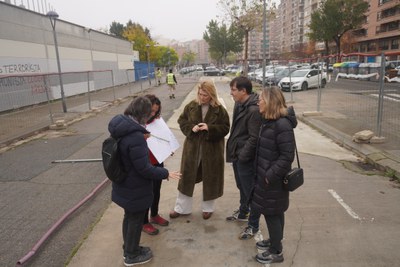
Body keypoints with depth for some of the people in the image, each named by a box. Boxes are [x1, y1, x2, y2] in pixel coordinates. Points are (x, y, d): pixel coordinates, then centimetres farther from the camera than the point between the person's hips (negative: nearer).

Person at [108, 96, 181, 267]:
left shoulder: (120, 126, -4)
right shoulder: (135, 136, -32)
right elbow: (144, 168, -27)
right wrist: (165, 173, -15)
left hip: (124, 185, 9)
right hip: (135, 189, -9)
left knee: (129, 217, 25)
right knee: (135, 220, 13)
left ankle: (128, 249, 45)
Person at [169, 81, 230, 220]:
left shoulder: (220, 110, -7)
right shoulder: (191, 106, 0)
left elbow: (225, 128, -6)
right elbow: (182, 121, 7)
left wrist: (210, 128, -21)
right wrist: (191, 128, -14)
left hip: (212, 150, -2)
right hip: (192, 147, 2)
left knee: (210, 179, 9)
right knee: (187, 177, 9)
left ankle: (208, 208, 31)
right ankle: (182, 207, 26)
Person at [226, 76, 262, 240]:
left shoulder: (254, 110, -24)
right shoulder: (239, 105, 5)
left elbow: (254, 138, -24)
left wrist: (242, 155, -19)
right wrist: (233, 150, 12)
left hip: (246, 158, -9)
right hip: (237, 155, 9)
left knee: (250, 191, 5)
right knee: (241, 187, 25)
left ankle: (253, 225, 22)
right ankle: (242, 213, 46)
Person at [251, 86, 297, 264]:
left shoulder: (282, 125, -23)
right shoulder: (269, 121, 7)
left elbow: (287, 156, -24)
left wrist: (271, 175, -21)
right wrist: (265, 174, 13)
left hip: (273, 179, -9)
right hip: (266, 175, 9)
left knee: (272, 213, 4)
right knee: (274, 212, 22)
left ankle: (276, 252, 21)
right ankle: (274, 241, 39)